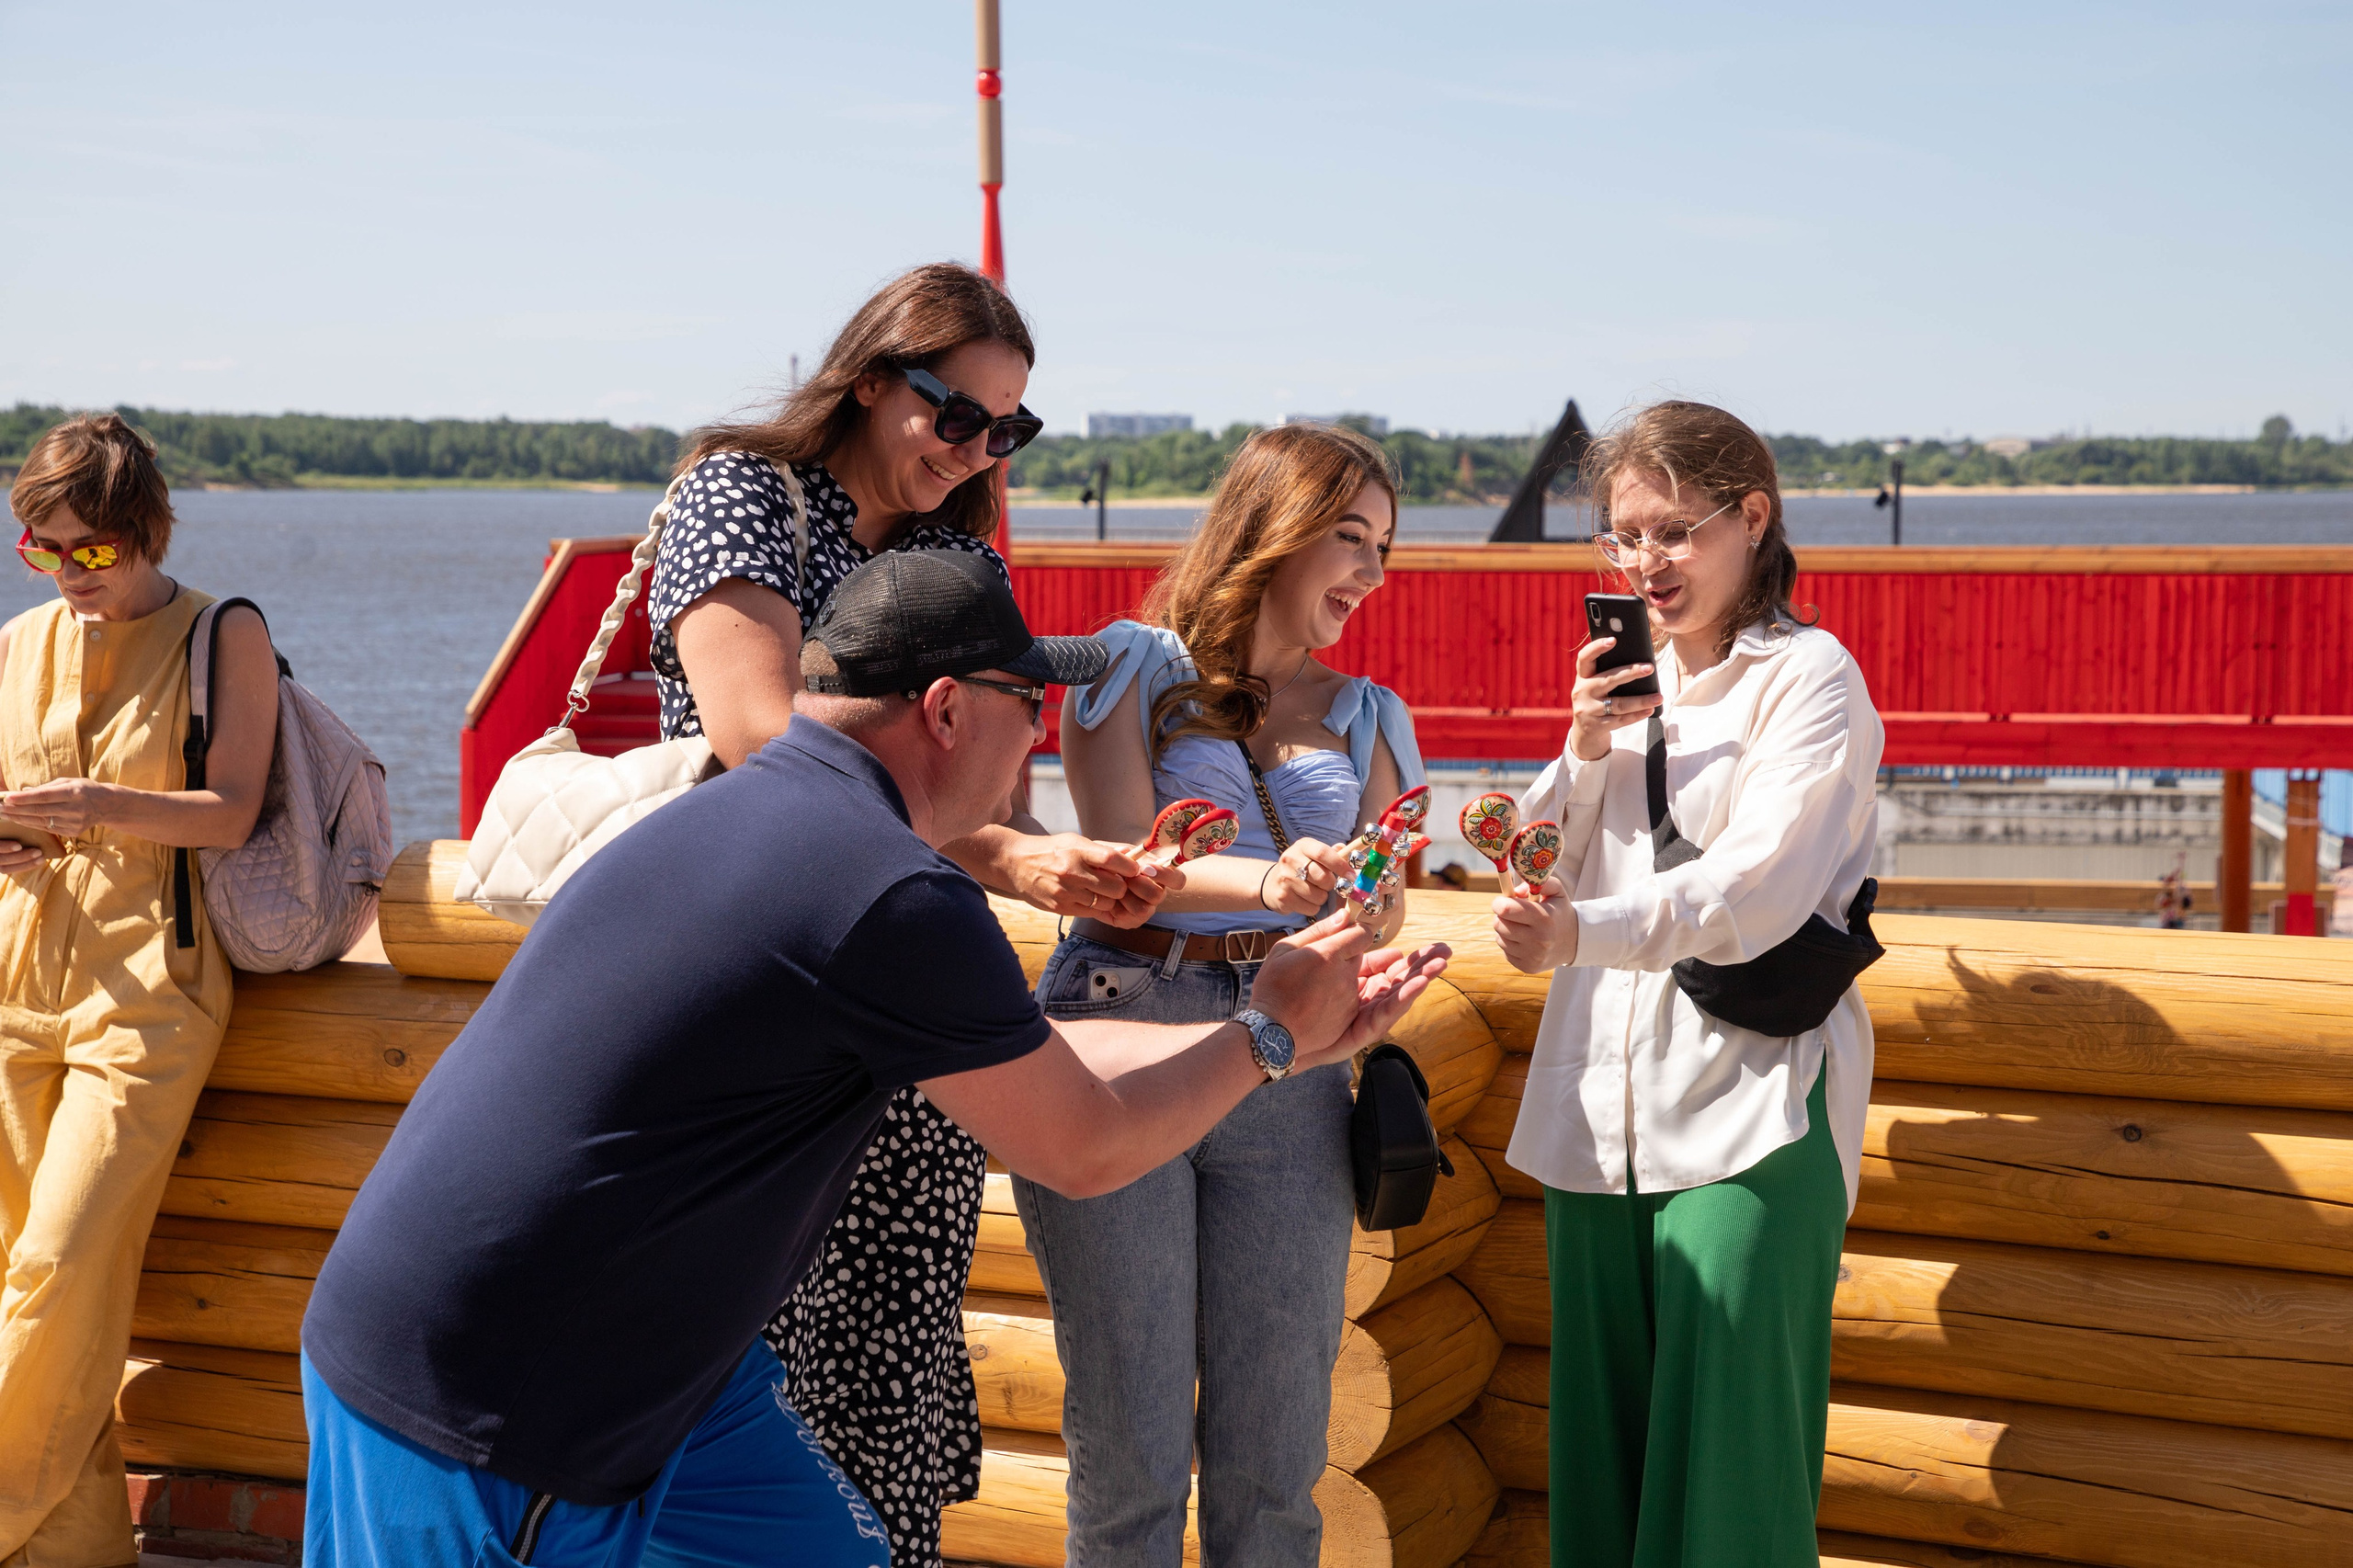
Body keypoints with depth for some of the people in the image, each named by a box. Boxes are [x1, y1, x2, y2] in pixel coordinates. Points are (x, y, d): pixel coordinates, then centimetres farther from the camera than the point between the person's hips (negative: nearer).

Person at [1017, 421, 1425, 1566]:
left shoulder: (1364, 718, 16)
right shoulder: (1134, 665, 4)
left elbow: (1378, 912, 11)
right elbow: (1125, 862, -8)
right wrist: (1262, 882, -26)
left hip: (1285, 1064, 3)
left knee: (1276, 1449, 4)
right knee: (1129, 1440, 1)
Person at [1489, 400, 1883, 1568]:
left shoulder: (1810, 678, -3)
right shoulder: (1630, 682, 16)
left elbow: (1757, 887, -18)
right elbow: (1545, 873, 14)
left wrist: (1584, 932, -32)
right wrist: (1583, 751, -3)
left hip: (1748, 1111, -6)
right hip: (1600, 1105, 6)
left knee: (1725, 1440, -8)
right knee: (1598, 1431, 8)